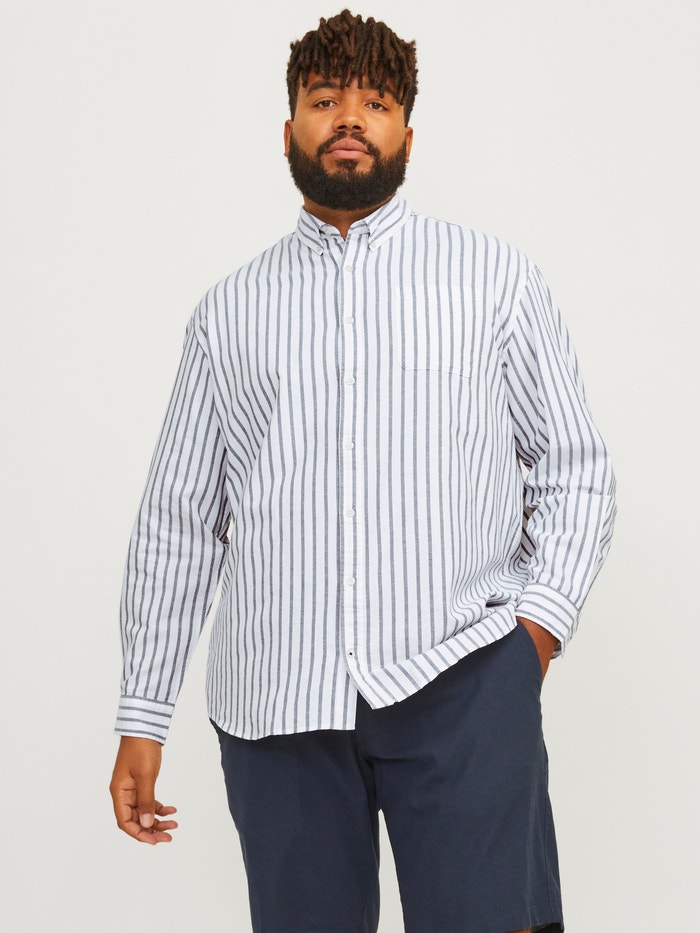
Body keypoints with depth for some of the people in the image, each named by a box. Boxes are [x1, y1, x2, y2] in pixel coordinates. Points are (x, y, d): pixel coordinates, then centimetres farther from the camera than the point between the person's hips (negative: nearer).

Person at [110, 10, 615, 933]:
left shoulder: (497, 278, 12)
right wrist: (142, 717, 13)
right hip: (274, 699, 2)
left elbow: (576, 469, 11)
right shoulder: (228, 314, 16)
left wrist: (541, 621, -5)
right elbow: (178, 520, 16)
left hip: (462, 679, -1)